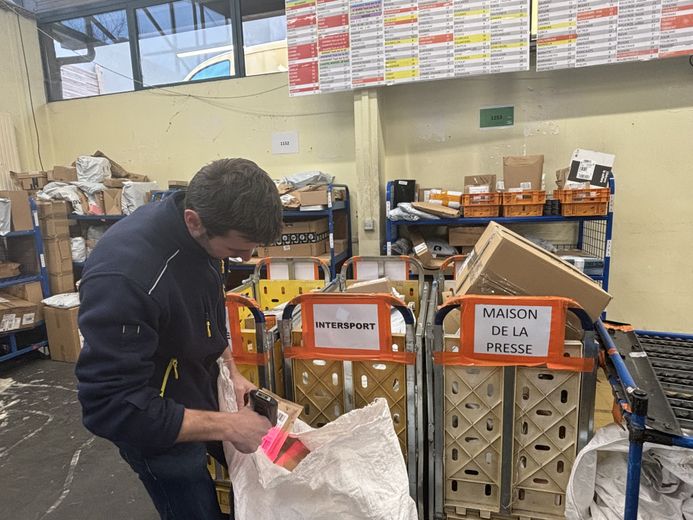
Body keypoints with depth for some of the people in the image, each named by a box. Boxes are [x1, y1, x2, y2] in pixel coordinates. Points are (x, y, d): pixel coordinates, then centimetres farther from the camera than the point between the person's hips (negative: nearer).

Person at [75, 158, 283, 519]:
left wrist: (231, 371, -2)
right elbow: (111, 408, -32)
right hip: (159, 428, -6)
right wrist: (226, 427, -28)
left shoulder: (196, 231, -14)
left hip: (202, 391, 7)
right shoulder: (124, 275, -38)